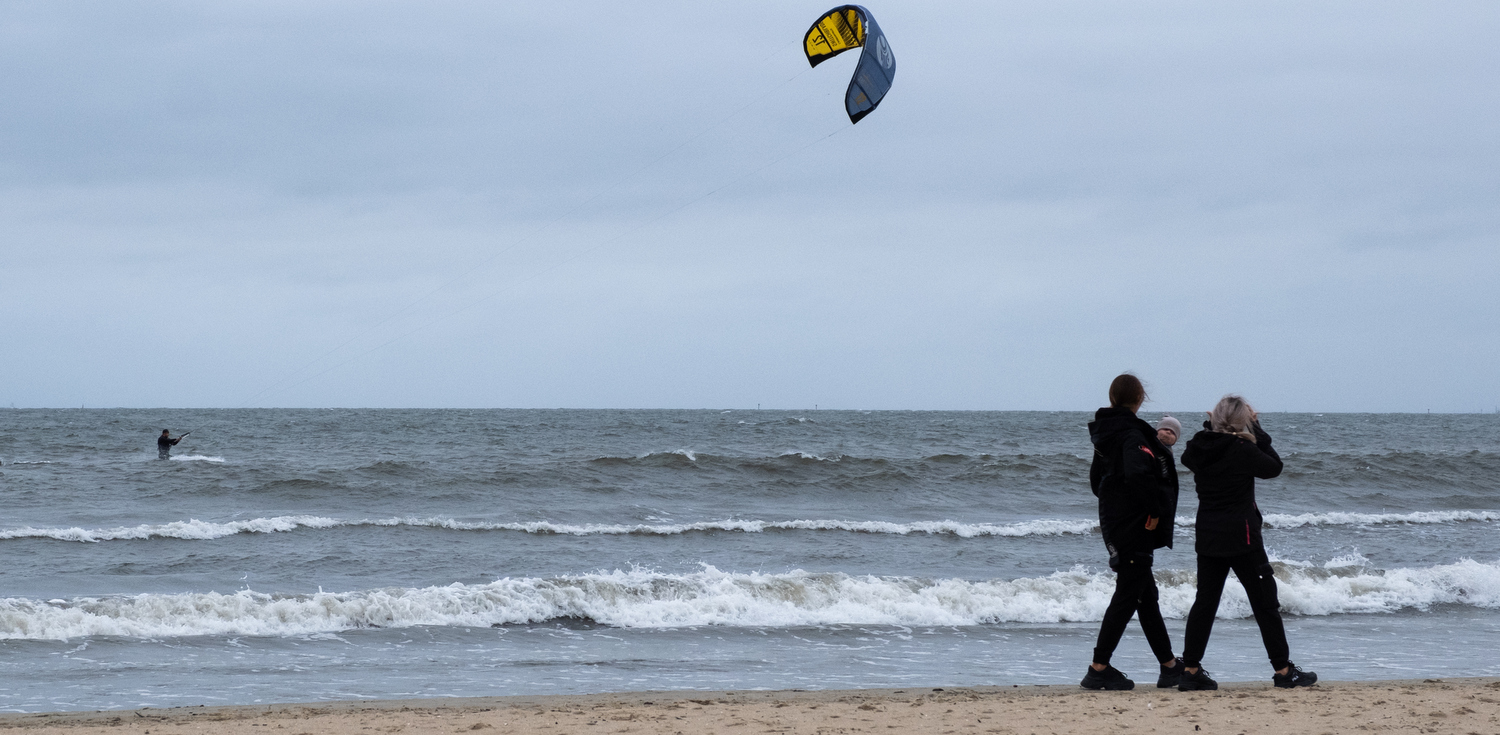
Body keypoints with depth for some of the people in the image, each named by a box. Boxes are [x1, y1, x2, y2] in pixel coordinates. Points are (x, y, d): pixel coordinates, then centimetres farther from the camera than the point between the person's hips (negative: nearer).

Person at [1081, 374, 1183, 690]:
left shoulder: (1106, 433, 11)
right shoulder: (1132, 434, -18)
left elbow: (1096, 479, 19)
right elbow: (1138, 474, -33)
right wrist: (1155, 510, -21)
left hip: (1113, 524, 10)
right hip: (1134, 528, -10)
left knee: (1146, 595, 15)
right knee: (1127, 597, -3)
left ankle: (1170, 667, 23)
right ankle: (1099, 670, -2)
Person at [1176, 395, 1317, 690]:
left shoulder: (1200, 447, 0)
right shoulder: (1242, 449, -16)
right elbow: (1274, 467, -2)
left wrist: (1210, 428, 13)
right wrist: (1258, 432, 2)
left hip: (1207, 536, 6)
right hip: (1241, 536, -6)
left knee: (1205, 601, 9)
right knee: (1265, 602, 3)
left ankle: (1190, 669, 5)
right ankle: (1283, 670, 7)